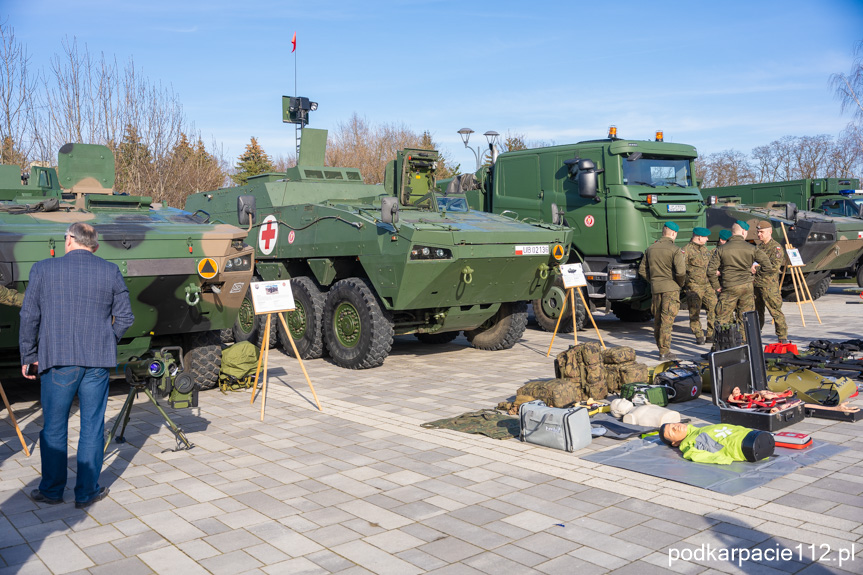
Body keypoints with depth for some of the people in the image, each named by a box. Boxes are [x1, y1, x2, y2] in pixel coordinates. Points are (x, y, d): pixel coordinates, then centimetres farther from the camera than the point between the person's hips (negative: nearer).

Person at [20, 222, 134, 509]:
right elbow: (125, 318, 5)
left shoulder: (43, 269, 2)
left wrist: (28, 356, 10)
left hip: (57, 359, -1)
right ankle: (87, 492, 13)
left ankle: (51, 490, 20)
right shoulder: (111, 272, 5)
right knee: (92, 427, 7)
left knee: (54, 427, 10)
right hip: (98, 360, 1)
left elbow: (29, 317, 1)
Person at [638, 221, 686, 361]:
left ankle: (661, 348, 24)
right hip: (671, 288, -6)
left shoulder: (650, 249, 9)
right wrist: (680, 283, 0)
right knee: (667, 320, -4)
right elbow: (681, 272, -18)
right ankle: (664, 352, -3)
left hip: (655, 288, 6)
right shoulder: (675, 250, -10)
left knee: (657, 319, 14)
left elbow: (642, 270, 12)